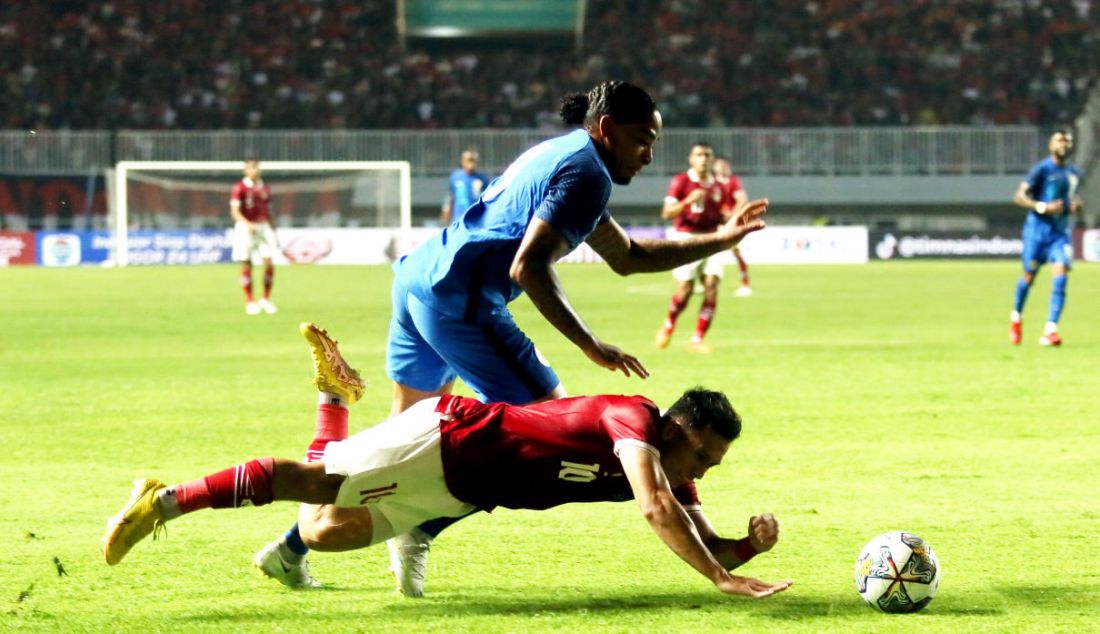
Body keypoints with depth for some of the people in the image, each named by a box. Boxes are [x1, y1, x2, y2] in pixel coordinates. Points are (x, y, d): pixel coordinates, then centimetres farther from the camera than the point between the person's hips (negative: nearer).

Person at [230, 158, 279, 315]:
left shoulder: (265, 188, 12)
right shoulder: (240, 187, -5)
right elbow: (235, 211, -12)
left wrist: (273, 231, 20)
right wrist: (247, 224, -27)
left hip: (263, 226, 4)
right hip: (245, 227, -4)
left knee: (269, 263, -7)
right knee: (246, 265, -1)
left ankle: (266, 299, 7)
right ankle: (250, 302, 8)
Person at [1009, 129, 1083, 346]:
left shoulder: (1074, 174, 11)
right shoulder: (1041, 169, -8)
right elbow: (1019, 196, -12)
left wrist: (1075, 207, 4)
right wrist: (1043, 207, -24)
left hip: (1061, 233, 4)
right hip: (1038, 229, -4)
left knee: (1060, 277, -14)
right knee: (1029, 277, 6)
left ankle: (1050, 330, -17)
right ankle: (1016, 317, 34)